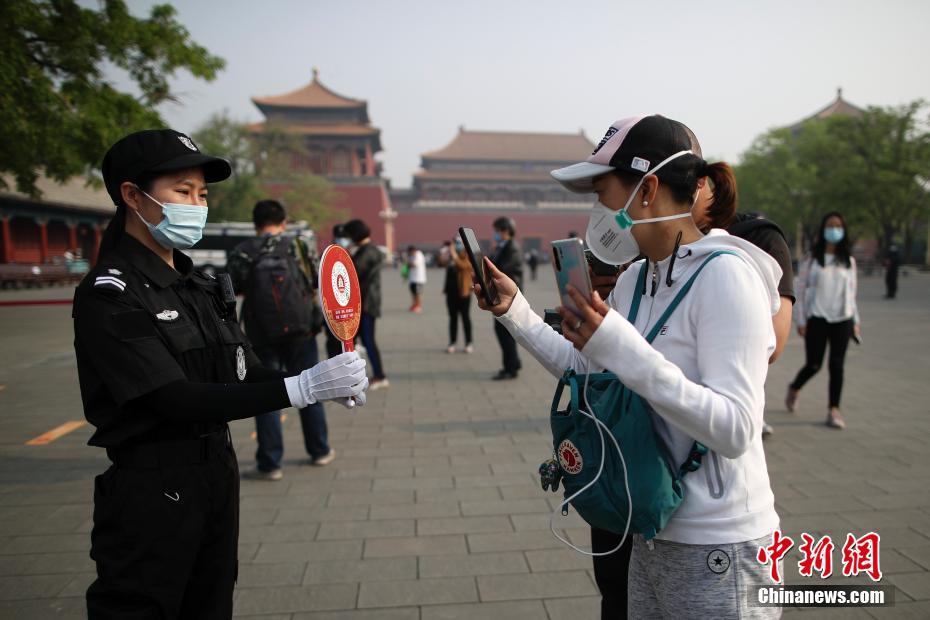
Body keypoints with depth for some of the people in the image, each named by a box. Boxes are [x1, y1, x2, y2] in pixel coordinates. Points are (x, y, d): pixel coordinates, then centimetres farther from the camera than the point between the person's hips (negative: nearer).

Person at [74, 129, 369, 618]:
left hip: (219, 471, 7)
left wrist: (326, 385, -14)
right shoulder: (108, 296, -16)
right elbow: (177, 400, -25)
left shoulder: (201, 286, 8)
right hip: (150, 491, -7)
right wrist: (301, 388, -31)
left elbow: (244, 374, 4)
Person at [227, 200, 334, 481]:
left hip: (262, 335, -1)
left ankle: (269, 464, 8)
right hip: (300, 330, 1)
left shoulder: (242, 253, -4)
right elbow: (317, 284, 1)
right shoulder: (298, 246, -2)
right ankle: (319, 451, 26)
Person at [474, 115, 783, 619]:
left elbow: (735, 429, -26)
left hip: (718, 547, -7)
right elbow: (585, 370, 11)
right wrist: (514, 311, 4)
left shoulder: (725, 275, -20)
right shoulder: (634, 279, 4)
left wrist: (622, 348, -34)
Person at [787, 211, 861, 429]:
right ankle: (794, 389, 30)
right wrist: (801, 321, -6)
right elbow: (801, 291, -1)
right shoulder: (811, 259, -1)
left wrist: (855, 321, 10)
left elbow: (851, 293, 14)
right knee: (813, 364, 0)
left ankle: (833, 410, 6)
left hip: (842, 320, 3)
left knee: (836, 365, -1)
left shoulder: (849, 261, 10)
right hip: (816, 319, -3)